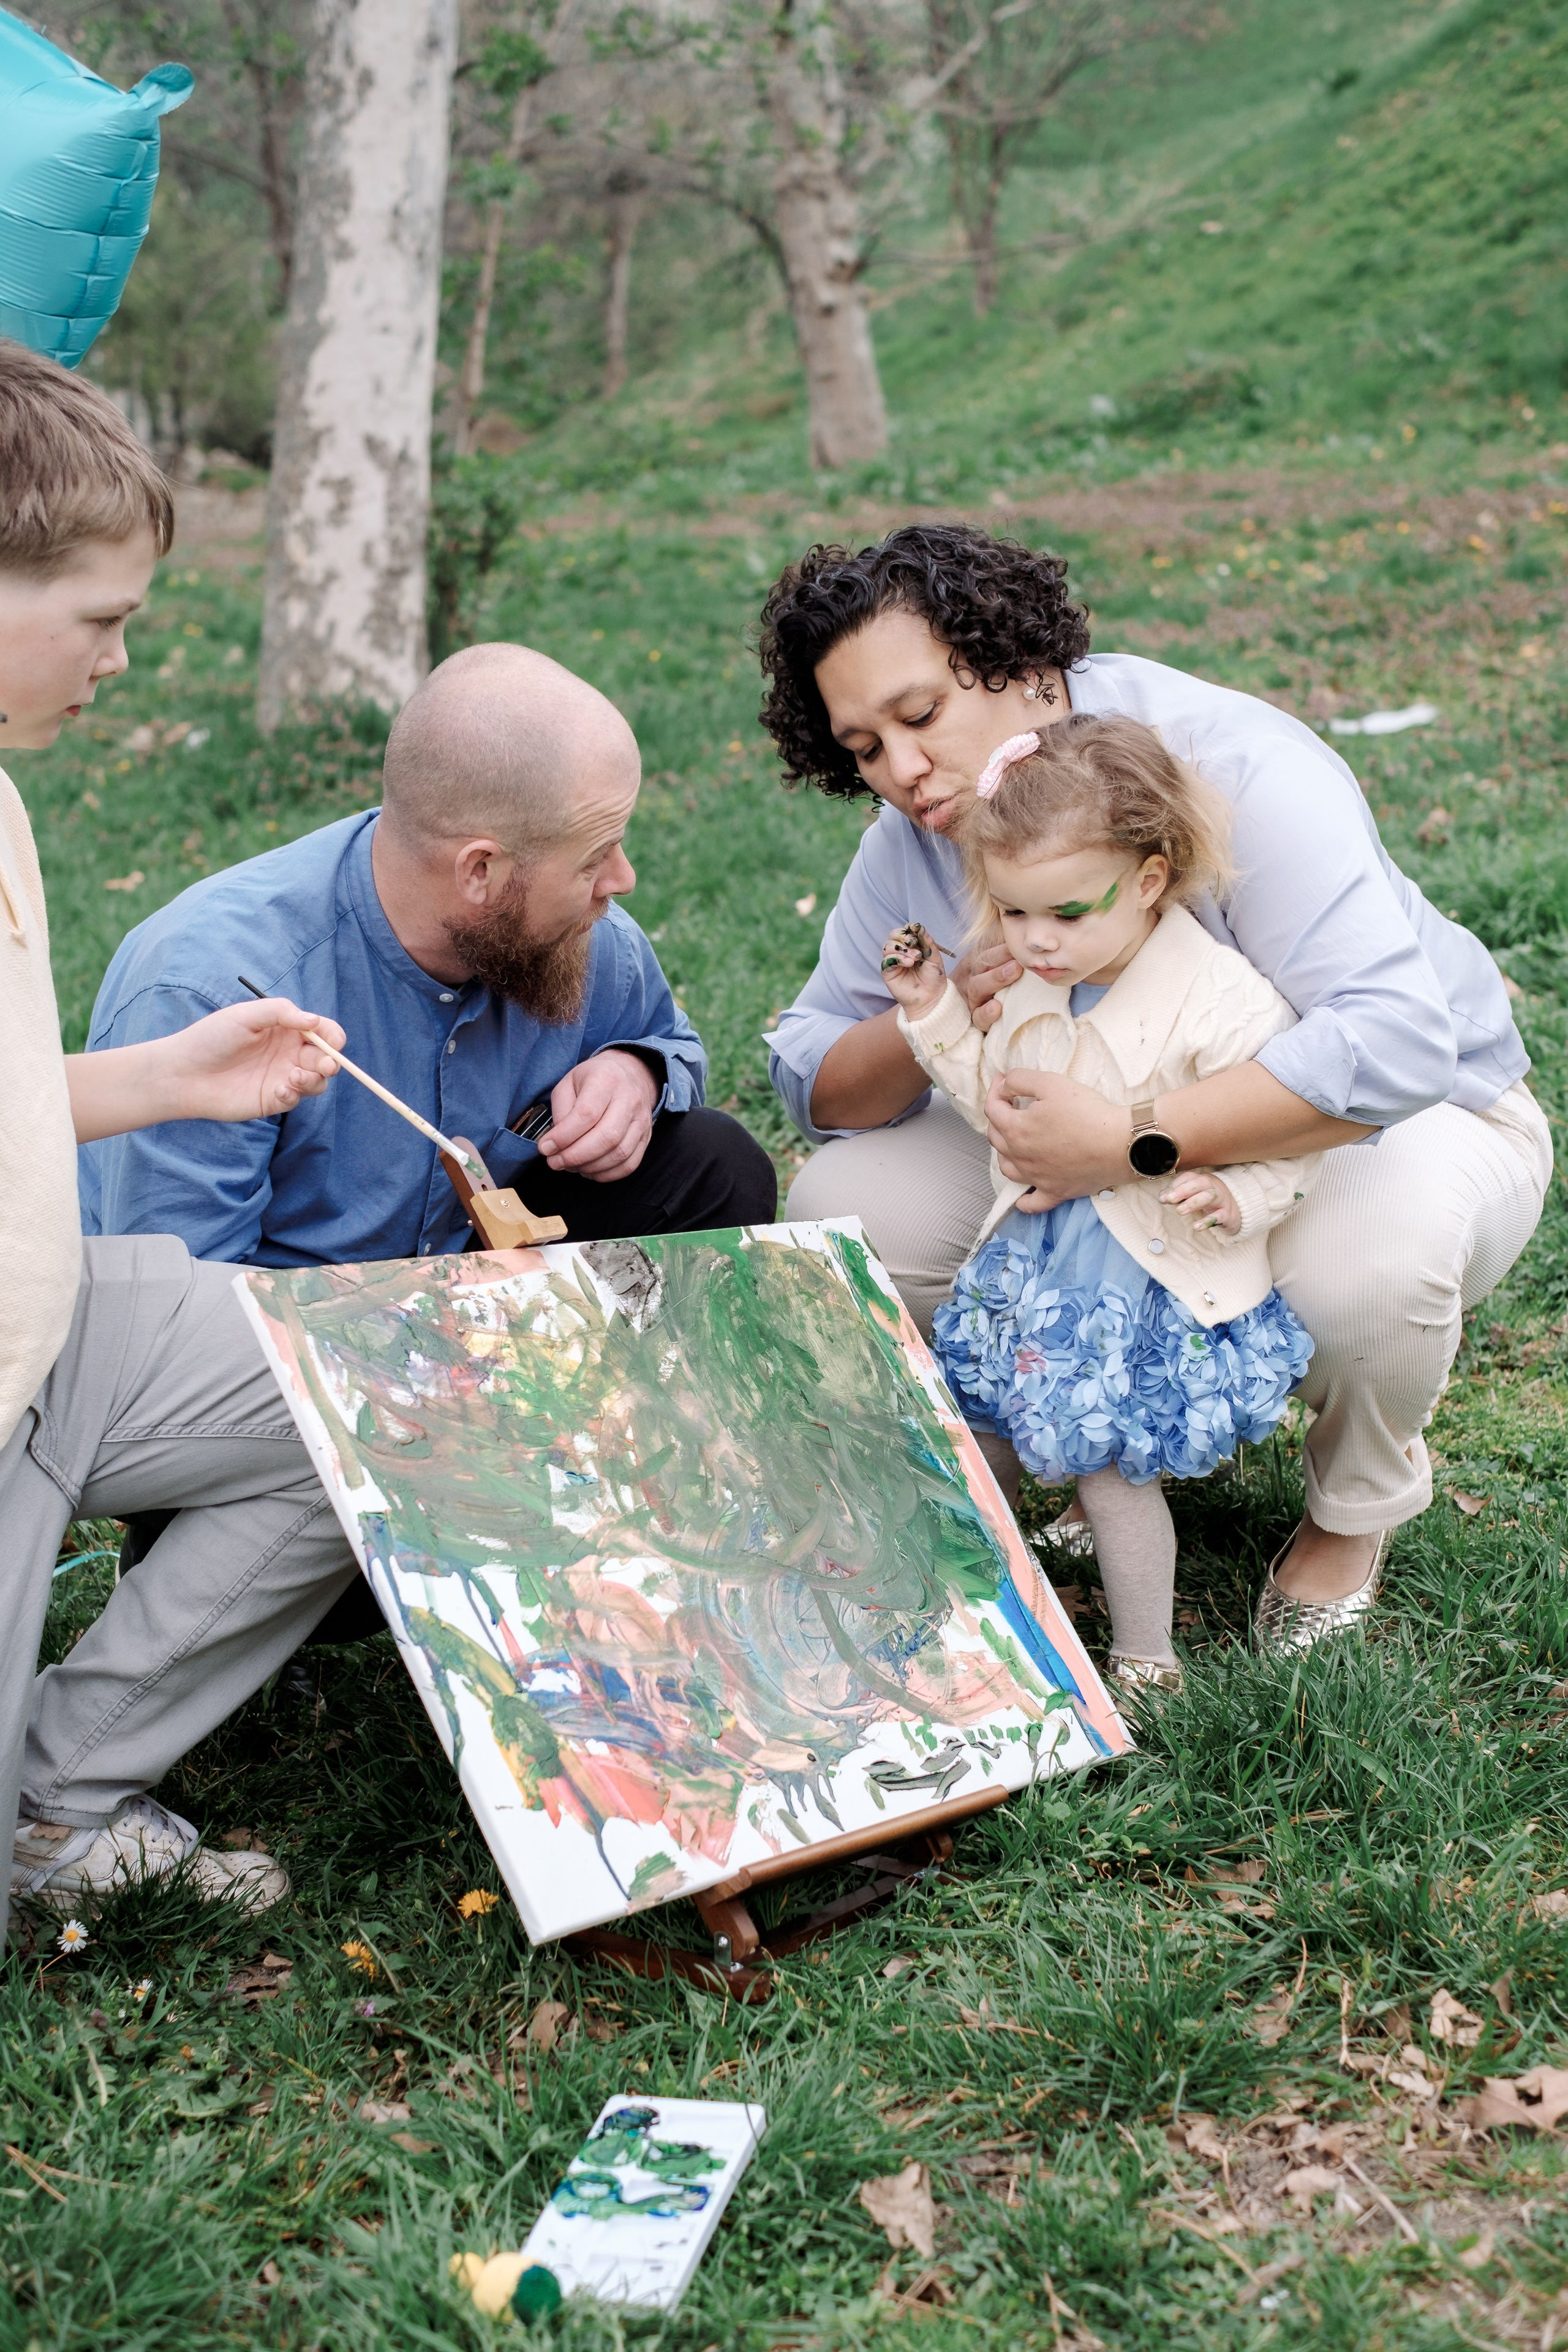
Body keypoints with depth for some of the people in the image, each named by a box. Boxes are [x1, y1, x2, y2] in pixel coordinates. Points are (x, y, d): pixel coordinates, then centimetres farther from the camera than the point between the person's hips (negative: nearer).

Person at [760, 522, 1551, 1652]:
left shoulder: (1231, 765, -30)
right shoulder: (917, 838, -11)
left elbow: (1391, 1039, -43)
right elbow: (814, 1080, -6)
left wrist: (1129, 1143, -47)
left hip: (1412, 1107, -5)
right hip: (1118, 1176, 5)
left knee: (1362, 1263, -41)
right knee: (842, 1206, -14)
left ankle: (1358, 1504, -4)